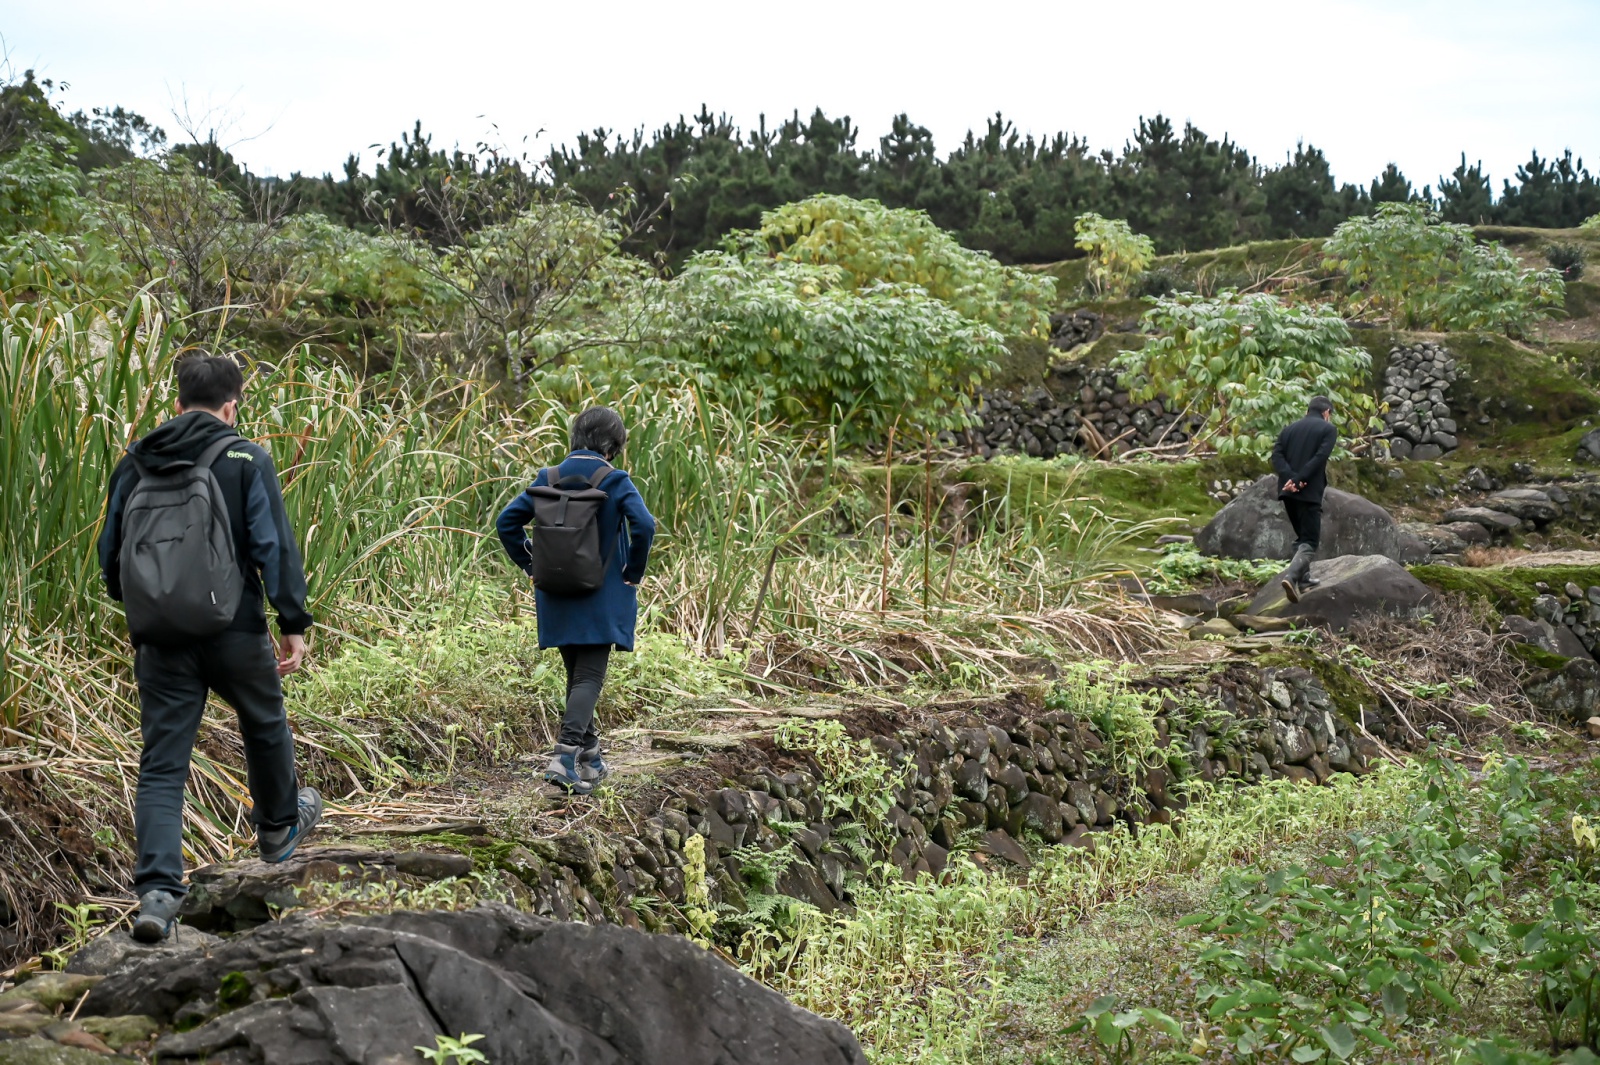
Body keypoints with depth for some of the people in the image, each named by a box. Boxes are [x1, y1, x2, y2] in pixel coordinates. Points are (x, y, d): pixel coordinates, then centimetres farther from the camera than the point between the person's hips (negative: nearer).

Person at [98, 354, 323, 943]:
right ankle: (279, 828, 46)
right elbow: (275, 546, -11)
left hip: (159, 636, 2)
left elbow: (110, 552, 13)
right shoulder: (246, 459, -7)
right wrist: (294, 623, -5)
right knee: (265, 726, 24)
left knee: (161, 765, 3)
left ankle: (156, 890, -9)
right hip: (235, 630, -2)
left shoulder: (135, 462, 5)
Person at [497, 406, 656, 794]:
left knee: (576, 674, 17)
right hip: (601, 598, -4)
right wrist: (633, 573, -10)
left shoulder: (549, 479, 2)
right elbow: (644, 525, -23)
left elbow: (507, 522, 3)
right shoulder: (615, 482, -11)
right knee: (590, 678, -2)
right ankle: (565, 757, -19)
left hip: (556, 597, 4)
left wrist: (531, 565, 10)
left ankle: (590, 758, 23)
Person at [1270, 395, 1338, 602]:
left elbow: (1277, 455, 0)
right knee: (1310, 542, -4)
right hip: (1309, 492, -5)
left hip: (1288, 491, 6)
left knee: (1301, 536, 23)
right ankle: (1291, 576, -26)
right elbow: (1319, 458, -14)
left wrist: (1290, 477, -12)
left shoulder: (1290, 428, 15)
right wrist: (1298, 480, -17)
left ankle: (1303, 577, 26)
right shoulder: (1328, 429, 1)